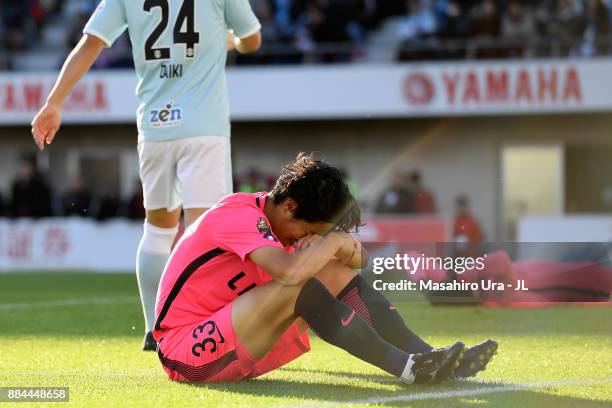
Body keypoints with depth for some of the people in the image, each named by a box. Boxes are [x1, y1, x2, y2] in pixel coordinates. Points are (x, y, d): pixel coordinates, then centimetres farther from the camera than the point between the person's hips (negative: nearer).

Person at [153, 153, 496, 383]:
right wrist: (333, 239, -20)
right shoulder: (239, 215, -20)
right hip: (185, 351, -9)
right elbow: (289, 271, -39)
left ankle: (431, 358, -11)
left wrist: (350, 249, -13)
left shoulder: (277, 218, 8)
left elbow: (357, 259, 11)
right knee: (299, 287, -30)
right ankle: (408, 368, -31)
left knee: (337, 273, -1)